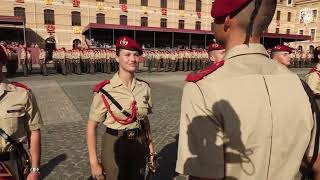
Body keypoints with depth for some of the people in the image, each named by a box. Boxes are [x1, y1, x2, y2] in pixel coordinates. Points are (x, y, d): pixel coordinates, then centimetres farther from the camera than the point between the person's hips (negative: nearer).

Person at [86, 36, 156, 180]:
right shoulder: (105, 90, -17)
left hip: (139, 145, 4)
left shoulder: (144, 87, -4)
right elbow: (91, 127, -12)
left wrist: (150, 148, 8)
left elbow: (145, 119, 7)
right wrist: (94, 162, -12)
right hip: (115, 146, -4)